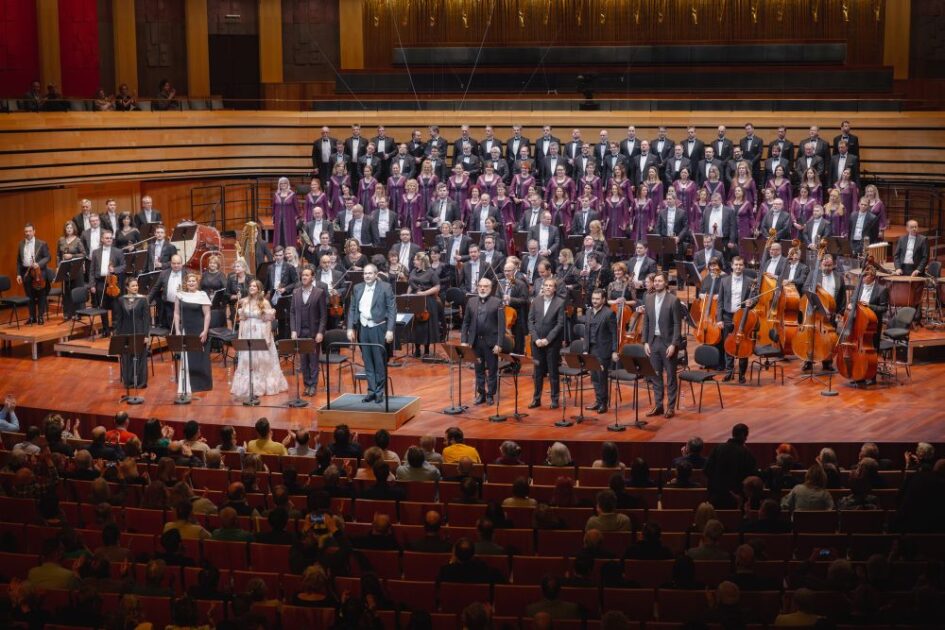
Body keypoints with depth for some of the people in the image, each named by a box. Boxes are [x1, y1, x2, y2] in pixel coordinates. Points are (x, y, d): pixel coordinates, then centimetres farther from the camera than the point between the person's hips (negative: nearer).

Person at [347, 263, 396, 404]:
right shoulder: (357, 288, 9)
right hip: (363, 328, 4)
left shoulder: (385, 287, -4)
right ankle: (371, 390, 13)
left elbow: (392, 310, -6)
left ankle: (380, 391, 11)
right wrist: (350, 328, 3)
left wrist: (390, 330, -12)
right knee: (368, 361, 6)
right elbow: (352, 309, 11)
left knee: (380, 361, 2)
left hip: (379, 328, -4)